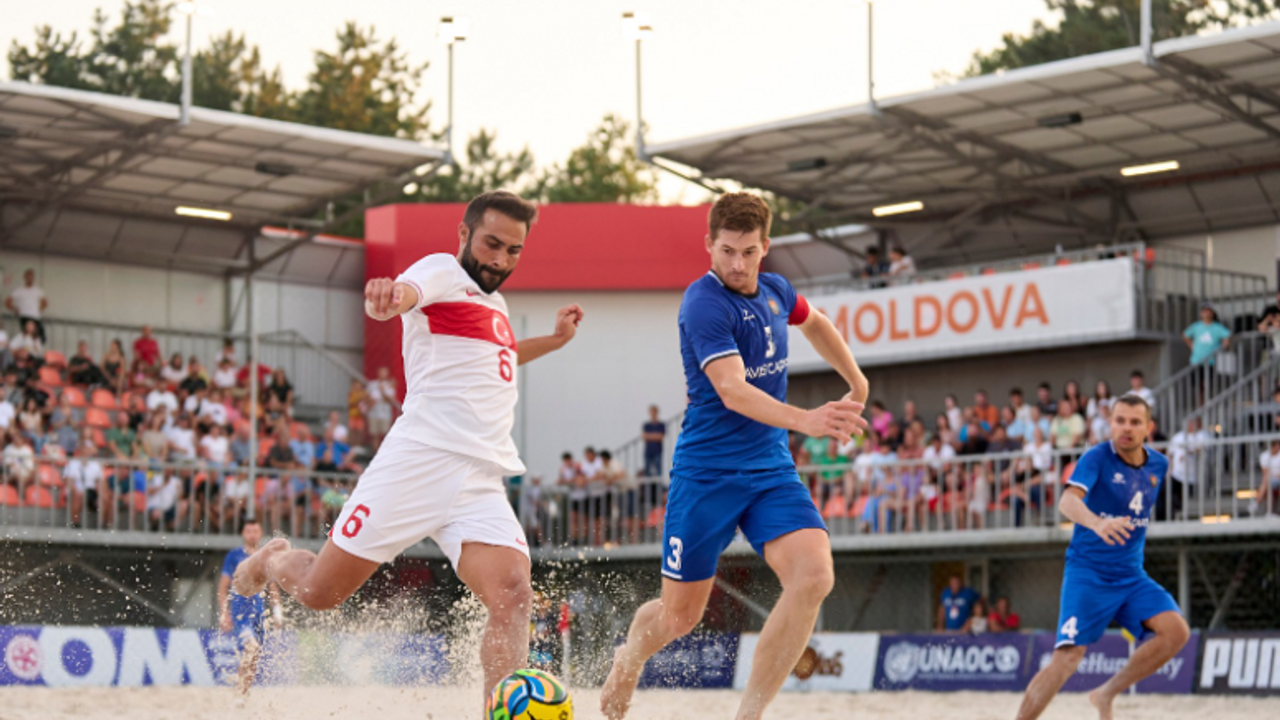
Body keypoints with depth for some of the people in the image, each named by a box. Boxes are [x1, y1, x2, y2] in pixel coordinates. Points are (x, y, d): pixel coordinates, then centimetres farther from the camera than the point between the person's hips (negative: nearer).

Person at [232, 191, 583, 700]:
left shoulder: (494, 303, 26)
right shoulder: (442, 271, 1)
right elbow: (405, 294, -25)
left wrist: (554, 341, 42)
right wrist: (386, 297, -48)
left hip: (481, 482, 6)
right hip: (420, 461, -6)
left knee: (513, 597, -20)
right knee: (320, 592, 2)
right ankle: (274, 560, 36)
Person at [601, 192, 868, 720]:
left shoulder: (775, 291, 6)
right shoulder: (704, 304, -17)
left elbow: (814, 324, 32)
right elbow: (732, 390, -30)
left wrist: (857, 383, 31)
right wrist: (803, 420, -44)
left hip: (771, 469, 5)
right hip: (706, 473, -5)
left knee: (813, 575, -20)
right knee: (680, 616, 5)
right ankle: (628, 661, 42)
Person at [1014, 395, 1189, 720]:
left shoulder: (1158, 465, 6)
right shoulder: (1097, 458, -13)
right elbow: (1068, 501, -31)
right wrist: (1097, 523, -49)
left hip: (1131, 576, 5)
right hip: (1087, 574, -5)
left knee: (1176, 631, -16)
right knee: (1068, 658, -17)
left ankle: (1107, 694, 1)